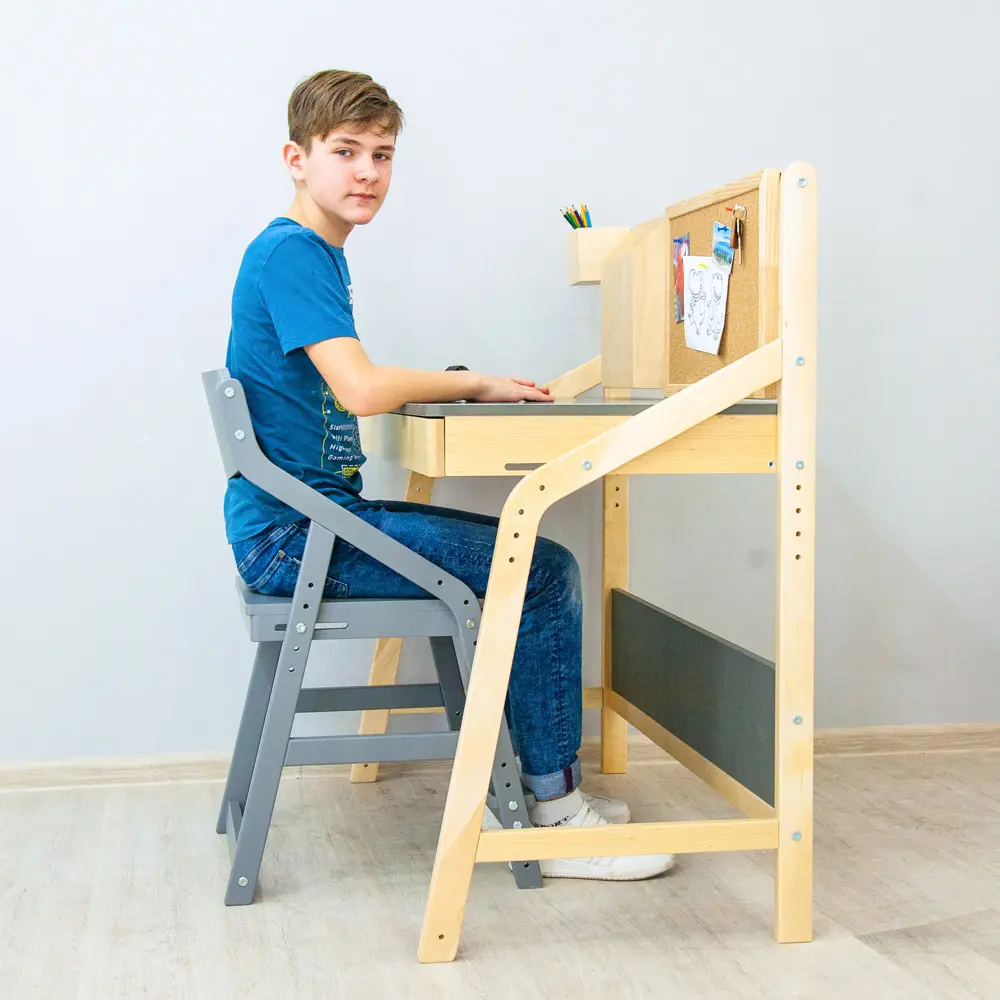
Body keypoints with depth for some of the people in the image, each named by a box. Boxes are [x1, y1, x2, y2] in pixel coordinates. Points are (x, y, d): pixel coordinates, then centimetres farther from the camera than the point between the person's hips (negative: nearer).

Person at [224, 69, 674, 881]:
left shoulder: (320, 255, 17)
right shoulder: (288, 251, -14)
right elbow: (361, 391, -25)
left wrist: (460, 387, 3)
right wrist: (473, 382, -10)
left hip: (320, 521, 10)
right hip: (293, 533, -10)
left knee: (529, 555, 14)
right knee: (545, 574, -12)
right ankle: (553, 816, -1)